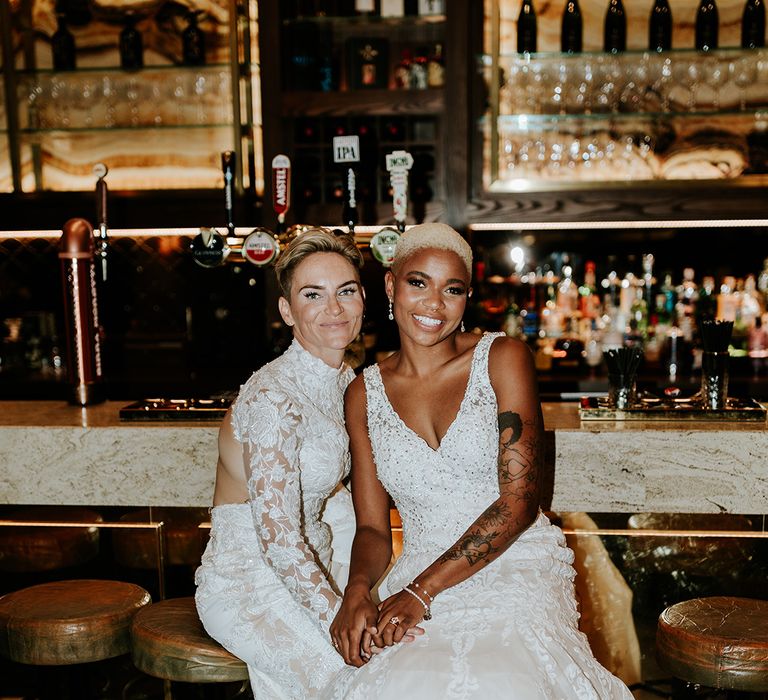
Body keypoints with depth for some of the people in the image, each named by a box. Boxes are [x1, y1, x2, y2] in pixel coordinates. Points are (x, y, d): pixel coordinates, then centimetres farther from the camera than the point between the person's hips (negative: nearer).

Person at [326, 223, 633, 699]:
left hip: (516, 566, -2)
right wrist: (357, 592, -12)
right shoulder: (365, 393, 9)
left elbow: (519, 502, -7)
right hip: (417, 580, 3)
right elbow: (372, 527, 11)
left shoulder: (503, 358, 0)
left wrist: (420, 591, -14)